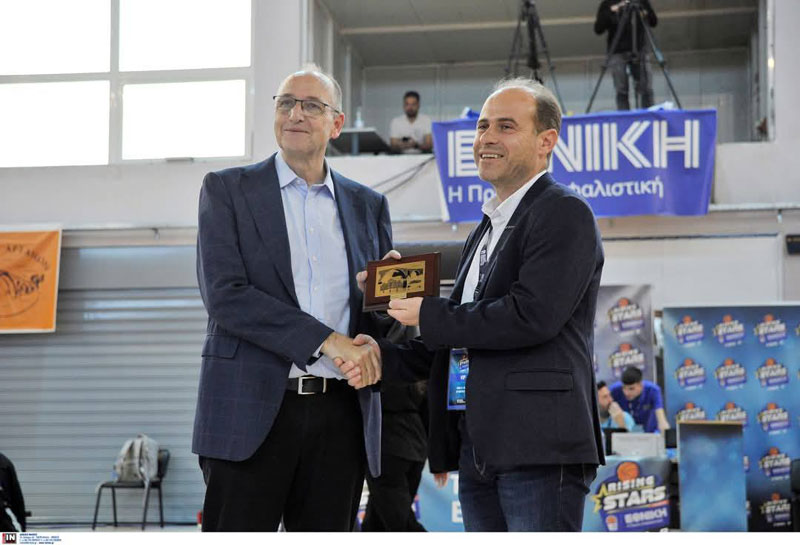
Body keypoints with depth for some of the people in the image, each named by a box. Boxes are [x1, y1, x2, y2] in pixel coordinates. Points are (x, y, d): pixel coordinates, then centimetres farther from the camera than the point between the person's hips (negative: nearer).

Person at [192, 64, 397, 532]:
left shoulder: (368, 206, 15)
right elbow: (224, 294, -8)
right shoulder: (227, 190, 4)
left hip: (341, 415, 4)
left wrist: (371, 341, -7)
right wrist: (327, 341, -16)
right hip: (252, 412, -3)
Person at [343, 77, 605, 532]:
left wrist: (428, 315, -9)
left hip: (540, 449, -9)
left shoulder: (565, 214, -6)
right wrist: (384, 357, 8)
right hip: (478, 452, 9)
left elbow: (531, 316, -20)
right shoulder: (487, 230, 23)